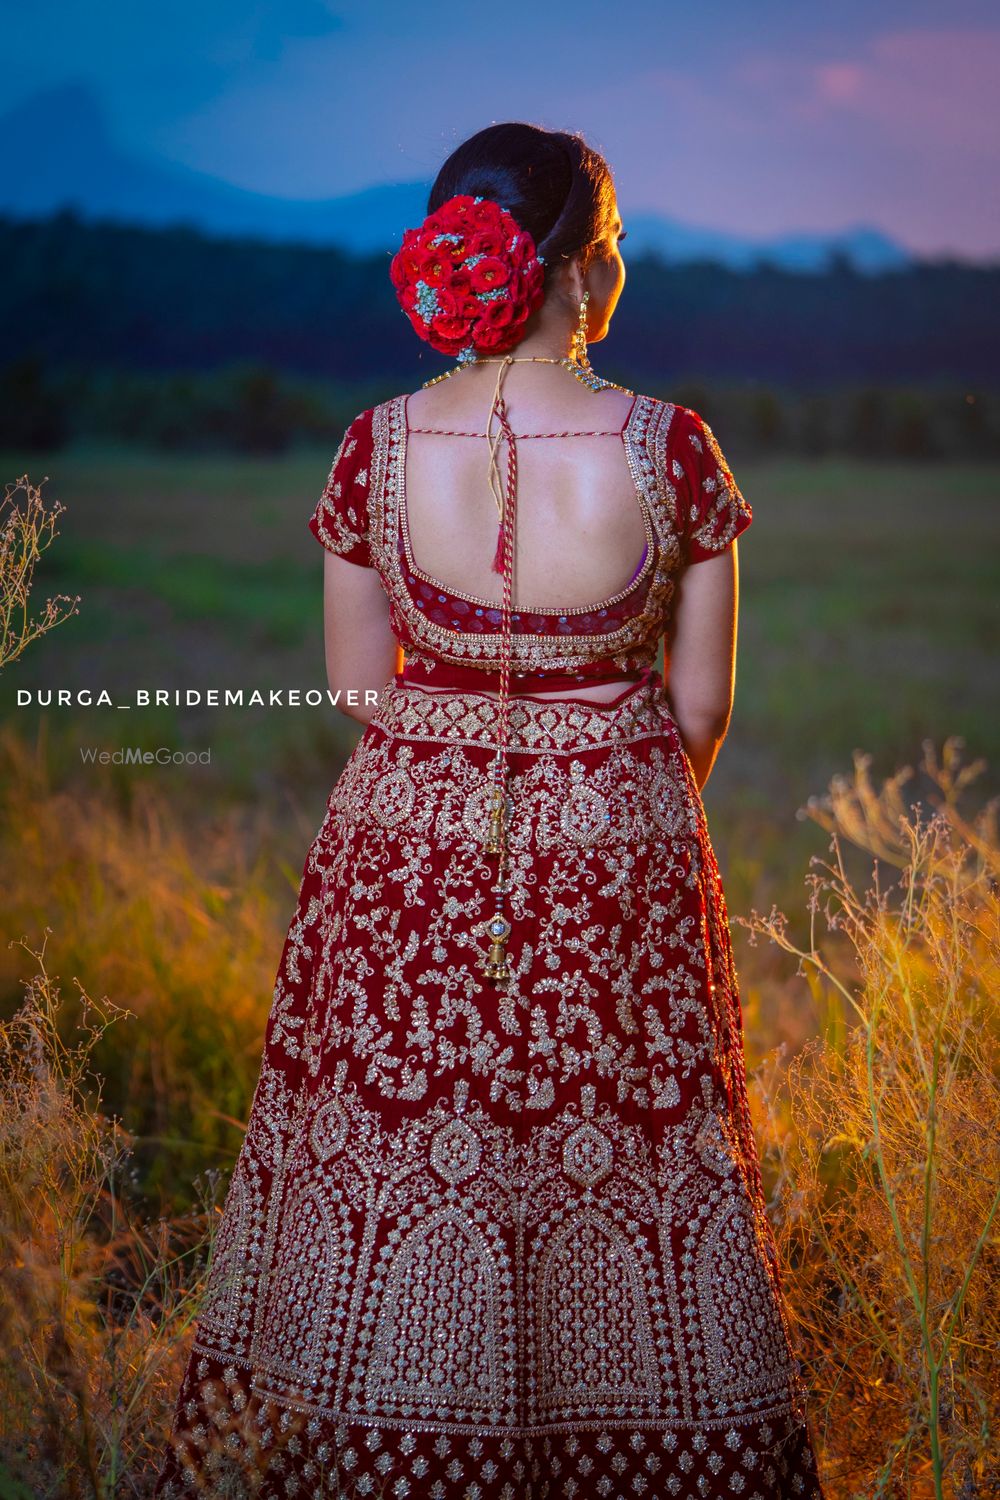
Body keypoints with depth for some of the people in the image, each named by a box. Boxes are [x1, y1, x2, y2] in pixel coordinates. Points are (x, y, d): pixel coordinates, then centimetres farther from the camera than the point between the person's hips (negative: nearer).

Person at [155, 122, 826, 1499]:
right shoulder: (672, 449, -12)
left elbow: (360, 686, 2)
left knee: (393, 1158, 13)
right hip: (618, 867, -1)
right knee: (621, 1156, 13)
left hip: (405, 867, 2)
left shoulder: (378, 447, -8)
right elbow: (702, 704, -4)